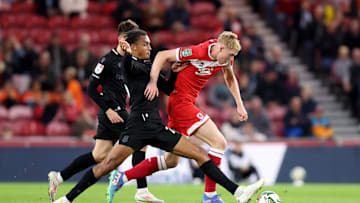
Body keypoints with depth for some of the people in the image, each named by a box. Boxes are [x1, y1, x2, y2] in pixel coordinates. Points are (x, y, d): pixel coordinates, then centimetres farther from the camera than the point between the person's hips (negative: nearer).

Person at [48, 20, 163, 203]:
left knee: (99, 155, 8)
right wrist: (108, 110, -18)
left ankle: (58, 177, 14)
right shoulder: (108, 60, -12)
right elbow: (91, 88, -11)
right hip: (112, 112, -9)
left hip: (119, 111, 9)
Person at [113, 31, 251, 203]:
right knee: (219, 143, -15)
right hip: (181, 102, -9)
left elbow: (230, 78, 24)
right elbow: (162, 55, -14)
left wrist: (239, 105, 18)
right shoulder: (198, 52, -21)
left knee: (171, 161, 11)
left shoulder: (224, 57, 3)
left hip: (187, 103, 9)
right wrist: (152, 82, -22)